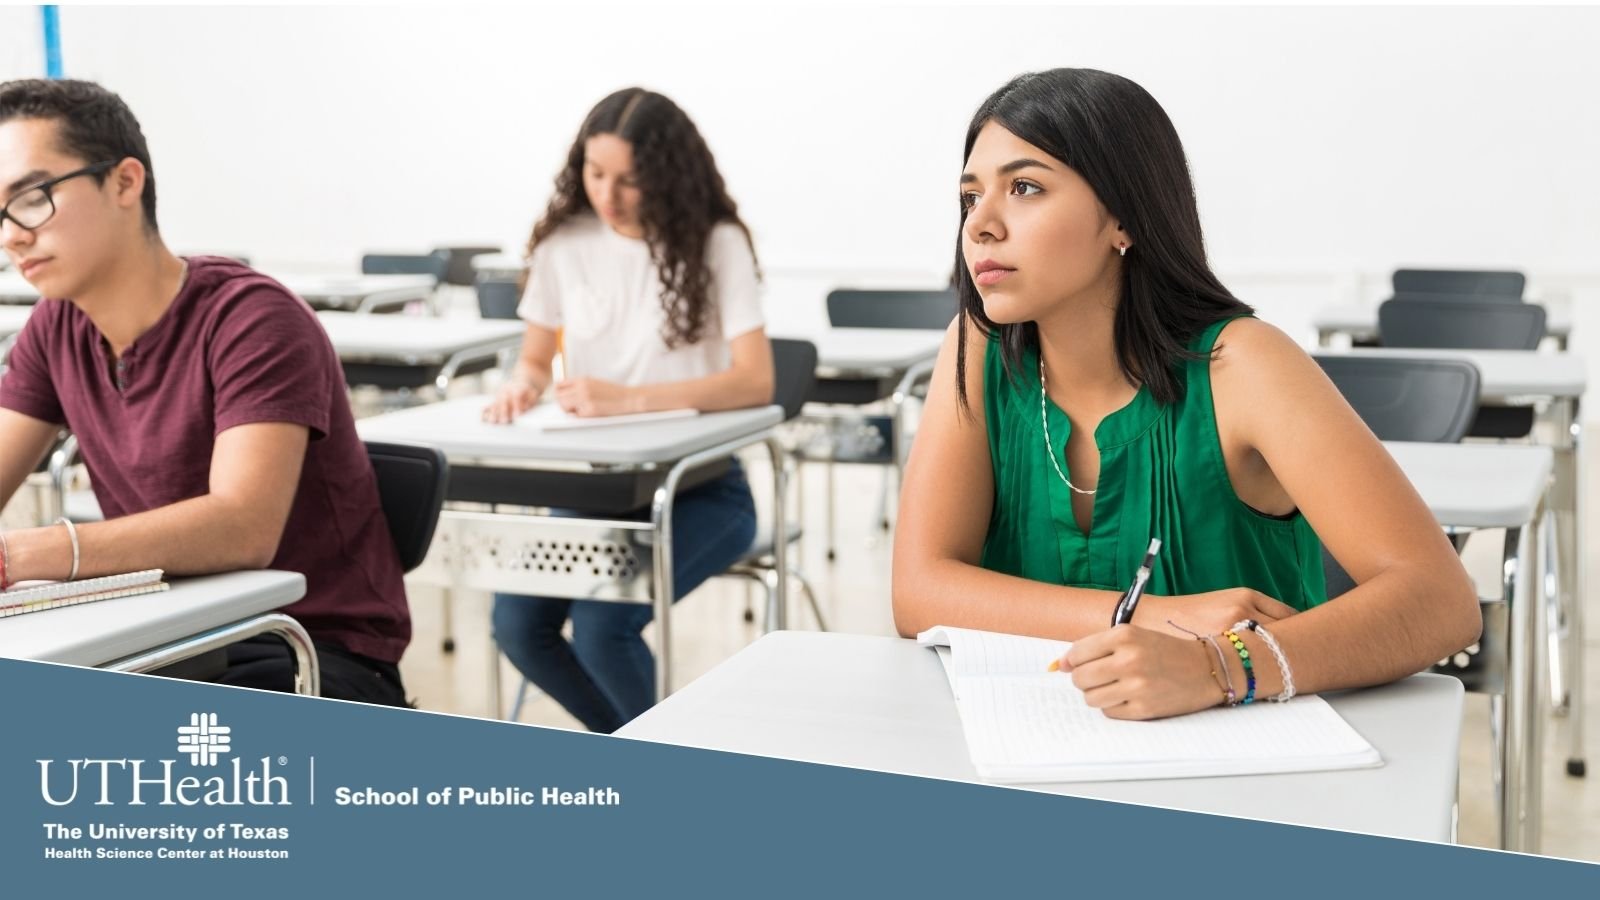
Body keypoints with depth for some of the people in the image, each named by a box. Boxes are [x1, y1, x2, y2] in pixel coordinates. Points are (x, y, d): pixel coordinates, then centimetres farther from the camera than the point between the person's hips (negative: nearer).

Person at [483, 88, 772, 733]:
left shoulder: (715, 243, -9)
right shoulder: (563, 243, 2)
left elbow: (756, 380, -18)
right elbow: (535, 358, 12)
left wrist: (629, 398, -30)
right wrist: (523, 384, -13)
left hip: (699, 487, -4)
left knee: (600, 625, -26)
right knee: (518, 623, -17)